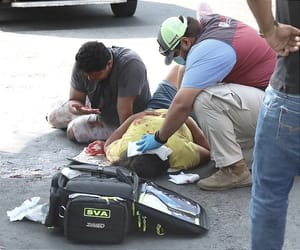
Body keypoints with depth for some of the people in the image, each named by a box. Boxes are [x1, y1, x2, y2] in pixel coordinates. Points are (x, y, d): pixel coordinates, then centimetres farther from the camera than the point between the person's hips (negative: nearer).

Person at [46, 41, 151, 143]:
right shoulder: (82, 65, -23)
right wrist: (74, 106, -37)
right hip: (98, 108, 7)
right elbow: (75, 99, -13)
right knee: (53, 118, 15)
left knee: (73, 131, -16)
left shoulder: (129, 65, -41)